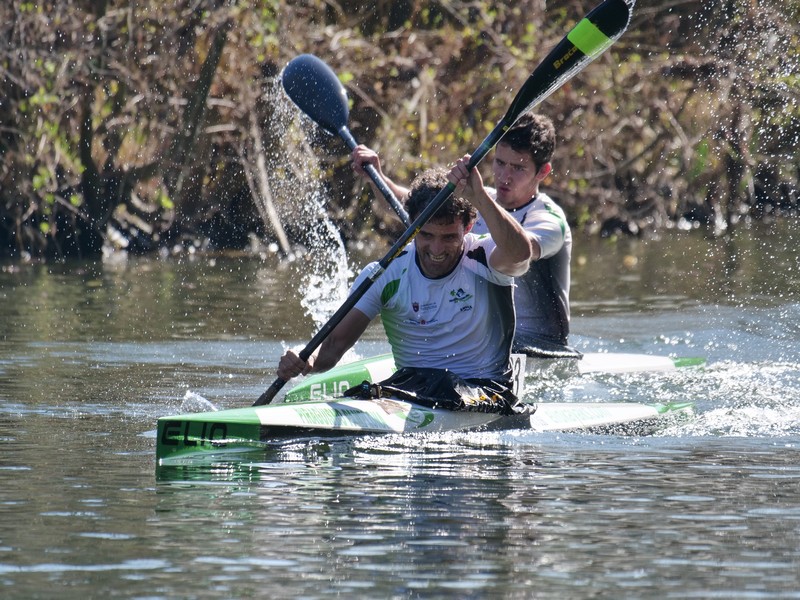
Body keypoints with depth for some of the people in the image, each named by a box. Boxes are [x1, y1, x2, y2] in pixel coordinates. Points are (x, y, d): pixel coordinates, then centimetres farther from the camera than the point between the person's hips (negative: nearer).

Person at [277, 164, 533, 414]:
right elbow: (336, 343, -4)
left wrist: (478, 195, -41)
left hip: (485, 393, -2)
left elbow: (519, 252, -31)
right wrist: (307, 362, -27)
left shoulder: (483, 259, -6)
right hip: (410, 386, 3)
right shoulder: (385, 275, 1)